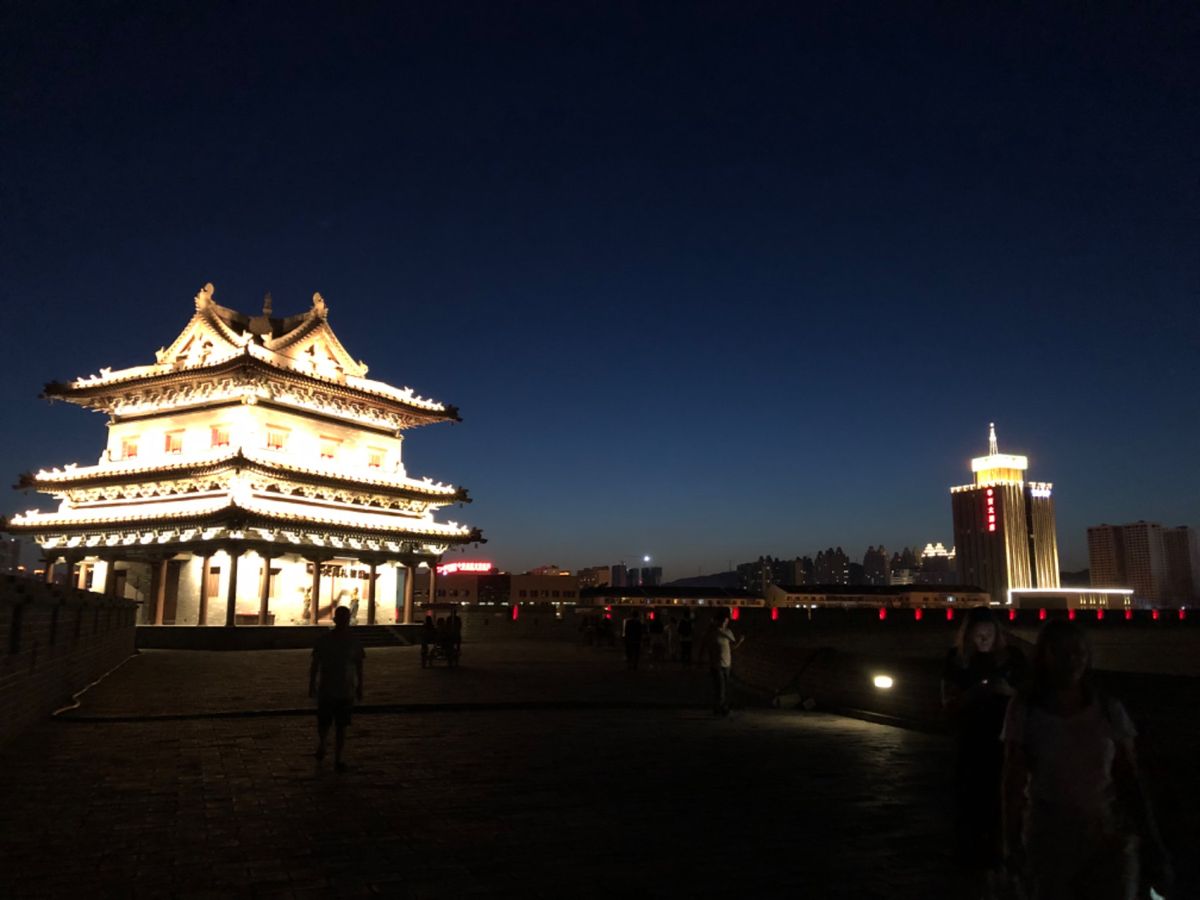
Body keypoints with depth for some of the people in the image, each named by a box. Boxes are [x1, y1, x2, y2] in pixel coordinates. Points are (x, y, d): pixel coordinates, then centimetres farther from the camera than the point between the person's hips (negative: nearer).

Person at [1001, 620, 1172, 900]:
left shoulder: (1109, 709, -4)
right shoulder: (1024, 710, -9)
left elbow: (1129, 780, -2)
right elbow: (1014, 782, -6)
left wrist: (1153, 845, -6)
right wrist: (1012, 841, -6)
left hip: (1110, 839, 1)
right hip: (1049, 839, -1)